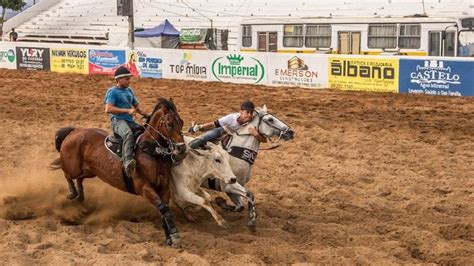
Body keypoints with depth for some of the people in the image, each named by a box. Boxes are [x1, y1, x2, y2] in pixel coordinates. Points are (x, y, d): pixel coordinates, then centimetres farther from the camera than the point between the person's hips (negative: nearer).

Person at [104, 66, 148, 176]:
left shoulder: (129, 91, 21)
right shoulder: (113, 91, -2)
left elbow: (137, 106, 31)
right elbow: (108, 109, -15)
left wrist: (145, 114, 11)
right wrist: (127, 110, -19)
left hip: (130, 121, 8)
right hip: (118, 120, -8)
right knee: (128, 134, -38)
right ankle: (127, 161, -56)